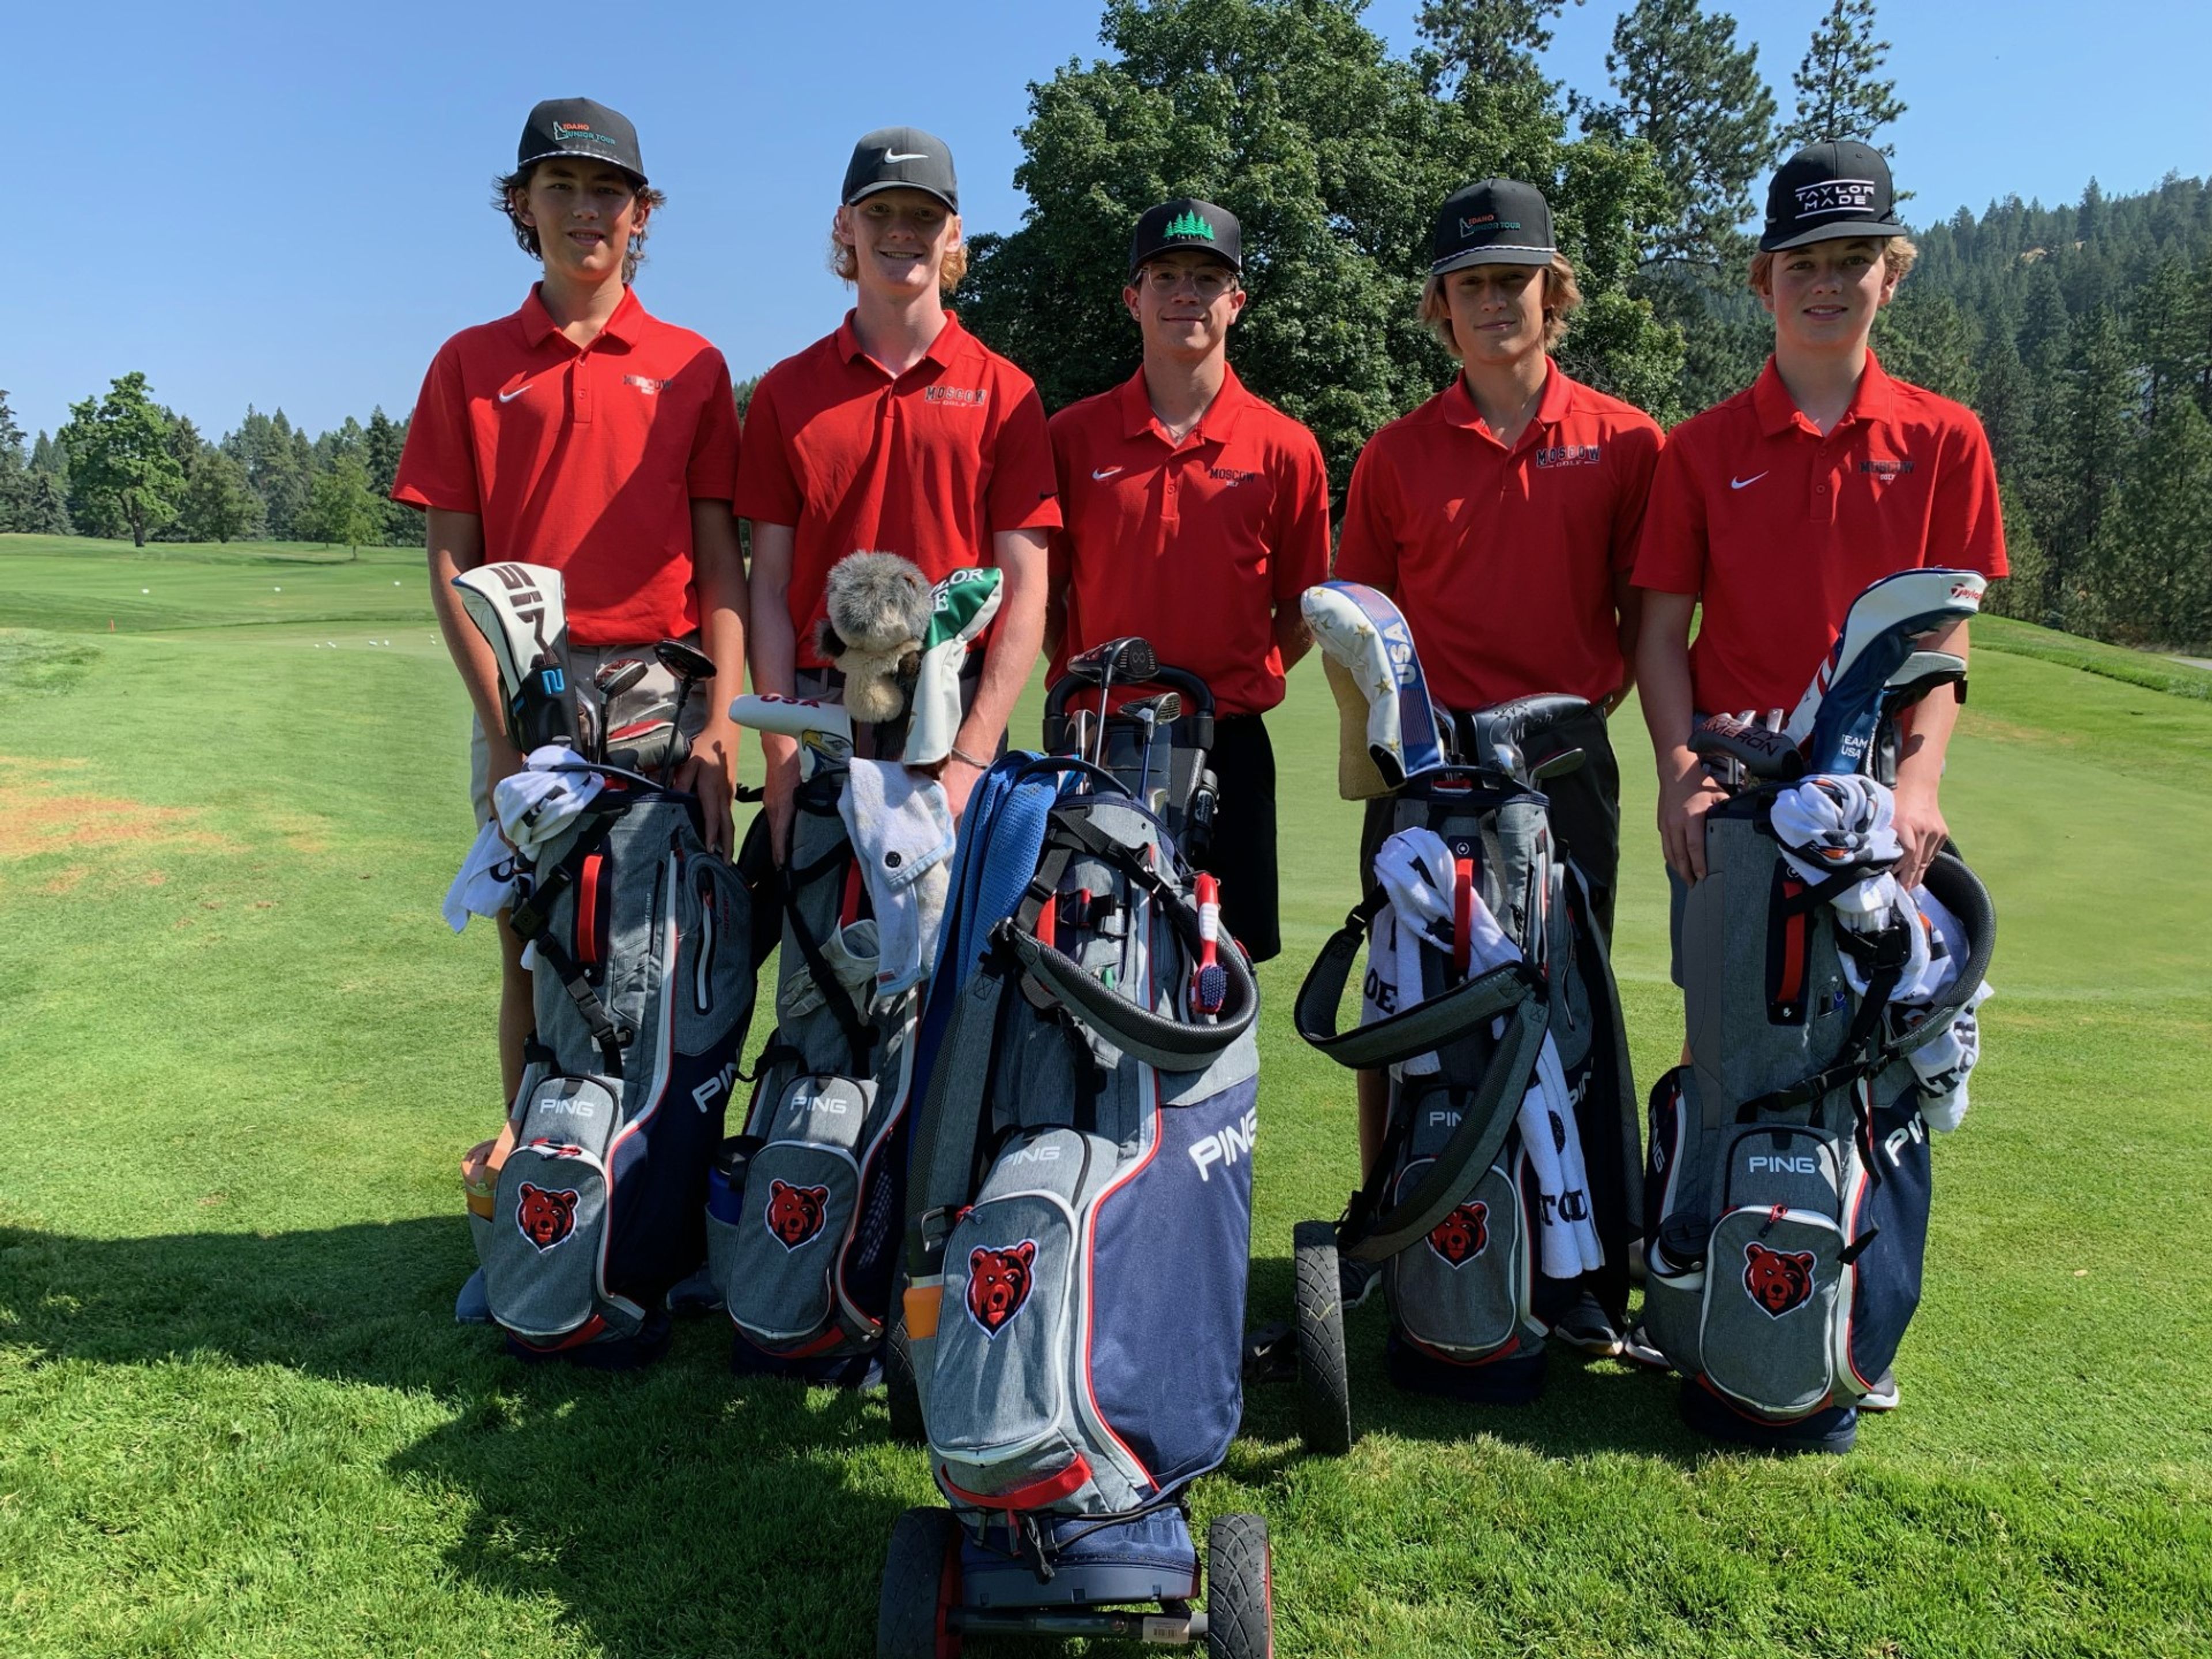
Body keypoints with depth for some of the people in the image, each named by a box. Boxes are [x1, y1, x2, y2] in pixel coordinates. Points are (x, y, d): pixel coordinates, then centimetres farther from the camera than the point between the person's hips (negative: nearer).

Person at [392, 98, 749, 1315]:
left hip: (664, 687, -1)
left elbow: (721, 557, 4)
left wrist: (724, 713, -8)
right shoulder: (472, 366, 11)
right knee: (533, 953, 5)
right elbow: (452, 561, 4)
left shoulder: (691, 368, 10)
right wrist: (504, 723, -7)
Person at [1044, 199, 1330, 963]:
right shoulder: (1071, 435, 5)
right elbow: (1042, 592, 9)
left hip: (1228, 748, 0)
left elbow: (1300, 615, 8)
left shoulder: (1285, 448, 3)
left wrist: (1239, 689, 0)